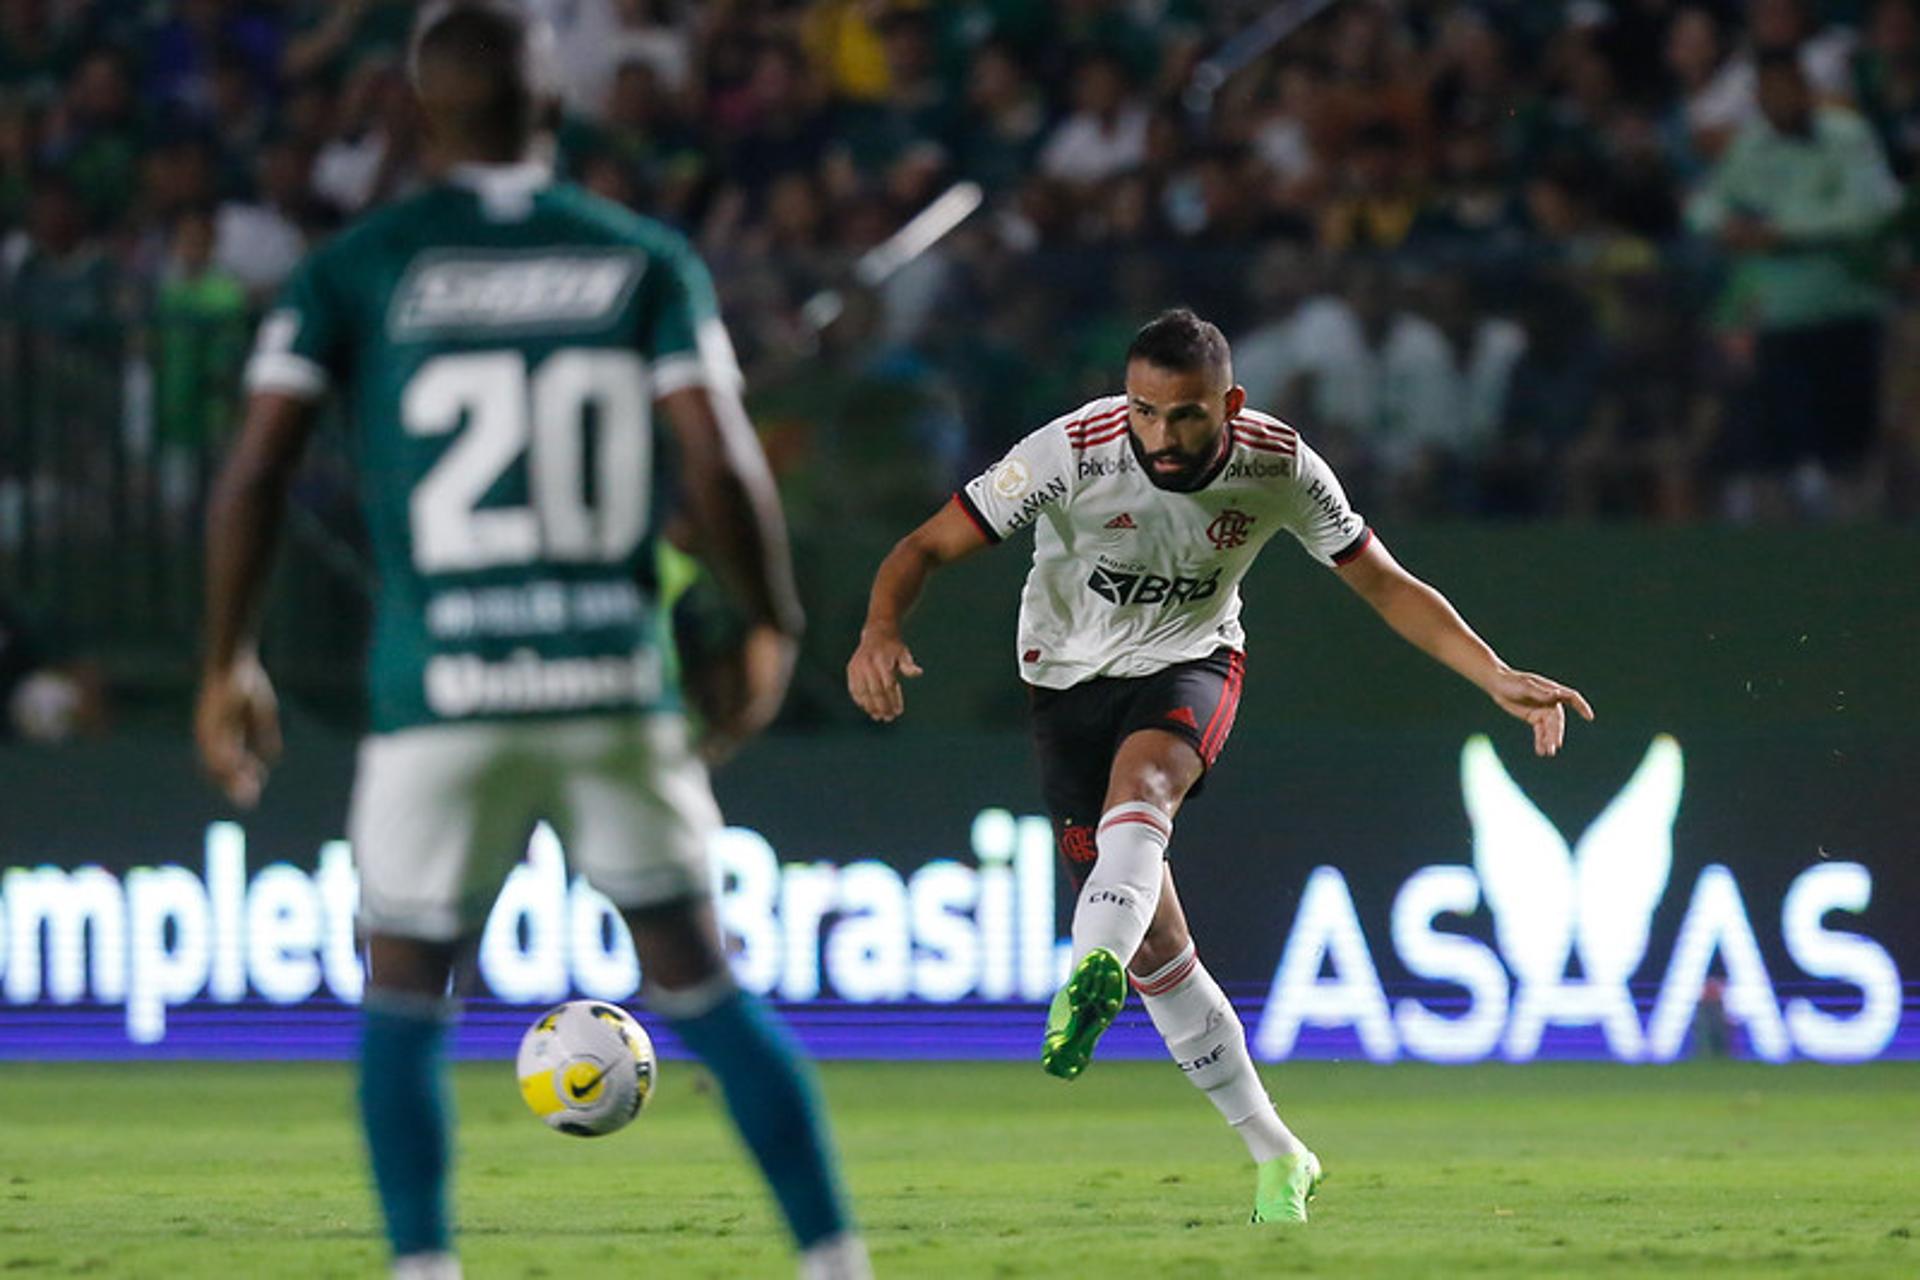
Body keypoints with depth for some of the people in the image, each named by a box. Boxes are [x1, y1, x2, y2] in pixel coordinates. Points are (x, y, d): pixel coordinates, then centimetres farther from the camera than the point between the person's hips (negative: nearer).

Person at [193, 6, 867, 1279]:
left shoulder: (355, 270, 1)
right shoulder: (645, 260, 4)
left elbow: (257, 470, -4)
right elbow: (720, 465, -4)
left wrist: (229, 662, 7)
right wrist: (770, 631, 11)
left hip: (441, 695, -1)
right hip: (617, 688, 2)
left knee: (403, 1013, 10)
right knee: (704, 991, 12)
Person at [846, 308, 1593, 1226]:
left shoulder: (1280, 468, -16)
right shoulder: (1069, 453, -23)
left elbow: (1385, 584, -5)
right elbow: (929, 546, -21)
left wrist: (1498, 678, -15)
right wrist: (880, 631, -41)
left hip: (1190, 666, -1)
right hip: (1071, 675, 1)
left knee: (1141, 782, -37)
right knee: (1154, 947, -3)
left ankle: (1092, 977, -62)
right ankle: (1275, 1158, 9)